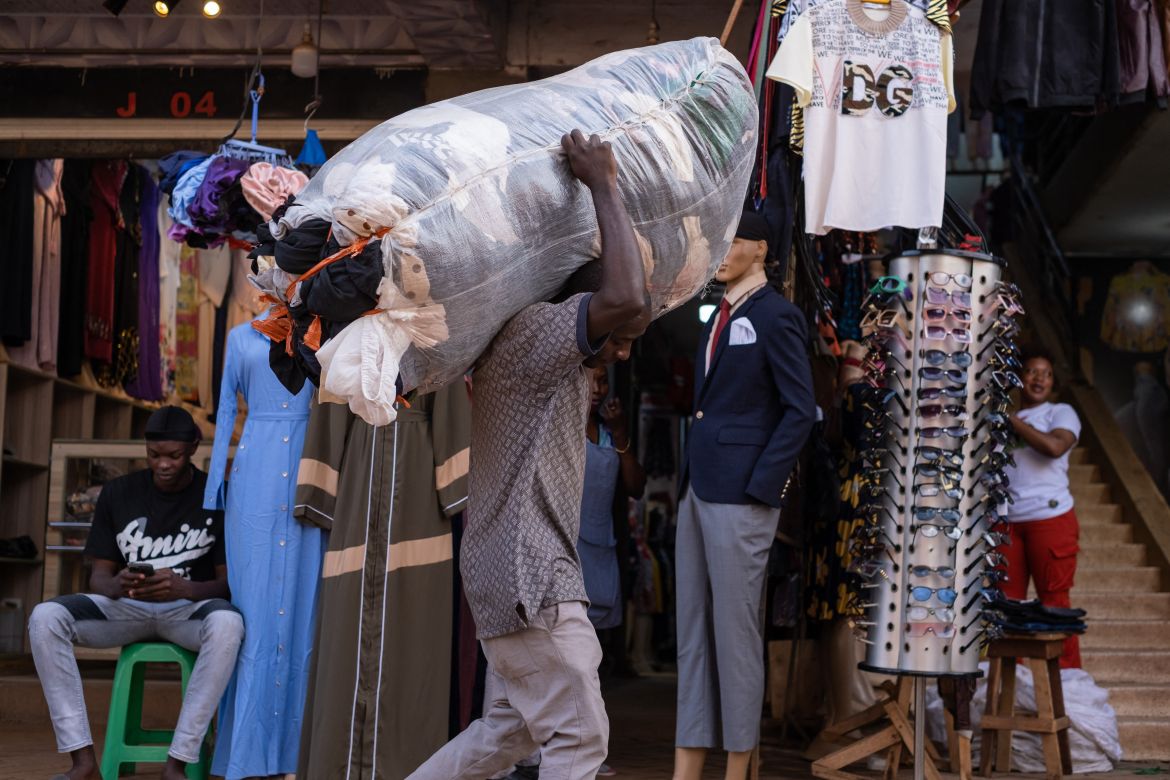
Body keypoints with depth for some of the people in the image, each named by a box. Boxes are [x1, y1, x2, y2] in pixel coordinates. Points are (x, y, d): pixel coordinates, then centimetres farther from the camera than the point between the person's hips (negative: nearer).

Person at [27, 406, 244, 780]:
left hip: (190, 607, -3)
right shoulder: (118, 493, 3)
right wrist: (117, 585, -23)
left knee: (227, 624, -39)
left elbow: (228, 581, -6)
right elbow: (98, 577, 3)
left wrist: (183, 588, -28)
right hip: (126, 607, 3)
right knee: (45, 617, -25)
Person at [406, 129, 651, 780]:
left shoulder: (560, 360, 15)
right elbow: (625, 298, -32)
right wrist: (603, 185, -22)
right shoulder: (533, 333, -15)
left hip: (522, 575, 11)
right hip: (527, 577, -10)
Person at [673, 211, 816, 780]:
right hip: (698, 491, 8)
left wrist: (757, 487, -14)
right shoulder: (718, 317, 19)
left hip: (740, 496, -8)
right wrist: (690, 477, 14)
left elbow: (800, 410, -11)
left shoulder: (776, 317, -6)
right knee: (692, 632, 7)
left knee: (735, 632, -2)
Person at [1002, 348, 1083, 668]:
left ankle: (1067, 674, 2)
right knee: (1007, 600, 1)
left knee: (1053, 601, -3)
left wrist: (1013, 422, -10)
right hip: (1007, 522, 4)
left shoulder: (1061, 413, 6)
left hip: (1050, 518, -4)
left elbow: (1055, 446, -16)